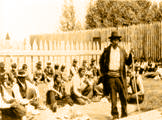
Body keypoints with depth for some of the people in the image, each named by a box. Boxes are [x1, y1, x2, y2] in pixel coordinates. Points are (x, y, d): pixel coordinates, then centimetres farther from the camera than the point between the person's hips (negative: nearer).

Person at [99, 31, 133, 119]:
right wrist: (103, 72, 6)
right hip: (110, 76, -1)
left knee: (123, 96, 3)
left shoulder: (122, 51, 8)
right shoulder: (107, 50, 5)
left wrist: (130, 55, -8)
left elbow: (128, 63, 9)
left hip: (120, 76, 1)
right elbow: (101, 61, 15)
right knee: (113, 96, 1)